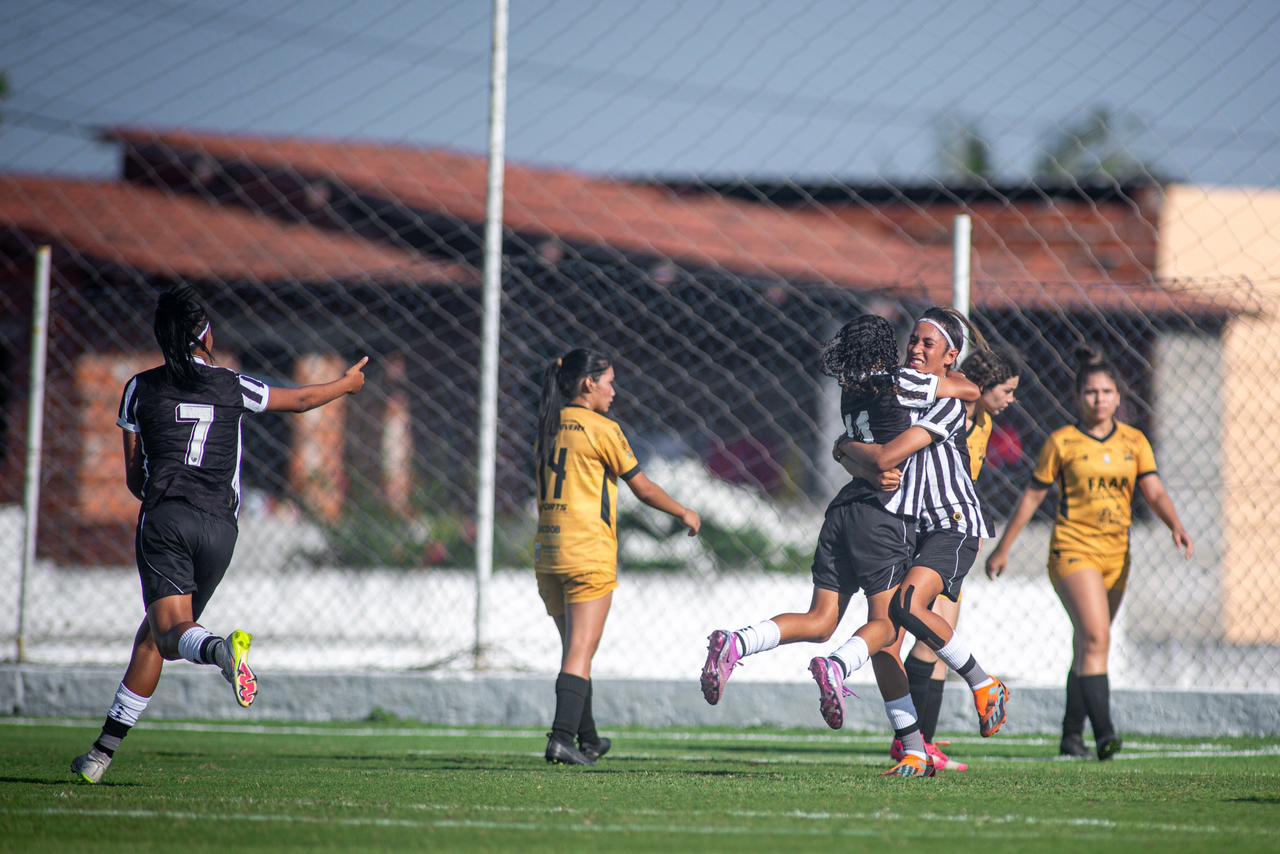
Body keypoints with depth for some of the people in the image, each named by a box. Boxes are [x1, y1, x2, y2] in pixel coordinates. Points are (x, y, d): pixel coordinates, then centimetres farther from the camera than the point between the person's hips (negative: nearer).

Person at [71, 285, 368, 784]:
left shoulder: (141, 389, 8)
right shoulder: (232, 387, 10)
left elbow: (134, 477, 14)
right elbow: (301, 400, 26)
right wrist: (346, 384, 45)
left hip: (164, 518, -2)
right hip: (220, 527, 2)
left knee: (171, 629, -15)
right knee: (152, 635, 11)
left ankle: (221, 649, -52)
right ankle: (104, 751, 8)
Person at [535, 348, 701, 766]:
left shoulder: (548, 429, 12)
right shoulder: (601, 428, -7)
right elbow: (643, 487, 0)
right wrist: (685, 514, 14)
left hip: (547, 548, 7)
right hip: (588, 551, -7)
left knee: (574, 649, 17)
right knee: (580, 653, -8)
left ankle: (587, 739, 26)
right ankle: (562, 737, -20)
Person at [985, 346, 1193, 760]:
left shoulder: (1134, 441, 7)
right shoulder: (1062, 442, -3)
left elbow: (1154, 492, 1)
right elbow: (1032, 496, 4)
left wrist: (1177, 526, -19)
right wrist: (1003, 548, 7)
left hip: (1116, 555, 5)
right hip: (1073, 550, -5)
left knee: (1087, 647, 12)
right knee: (1095, 639, -20)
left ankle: (1072, 735, 23)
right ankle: (1104, 733, -28)